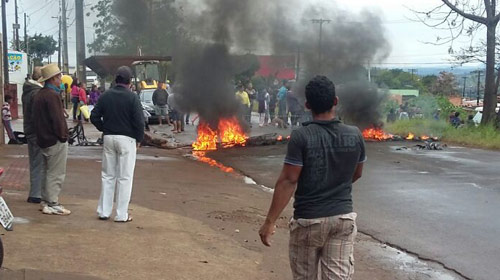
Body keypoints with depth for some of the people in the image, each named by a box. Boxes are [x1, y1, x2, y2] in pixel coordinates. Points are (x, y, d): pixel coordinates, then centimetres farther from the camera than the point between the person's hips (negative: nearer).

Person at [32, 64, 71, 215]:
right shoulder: (52, 95, -18)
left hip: (44, 139, 10)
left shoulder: (39, 94, 13)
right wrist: (63, 136, -12)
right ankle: (52, 205, 2)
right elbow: (57, 119, -22)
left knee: (49, 172, 19)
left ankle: (45, 201, 25)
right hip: (56, 140, -10)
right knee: (56, 174, -3)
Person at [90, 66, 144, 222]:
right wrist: (139, 139, -1)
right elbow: (139, 121, -13)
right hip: (127, 139, -4)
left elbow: (94, 116, 3)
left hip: (109, 138, 5)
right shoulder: (132, 97, -10)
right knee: (124, 177, 2)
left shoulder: (105, 96, 4)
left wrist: (104, 129, 13)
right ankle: (121, 215, 4)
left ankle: (104, 211, 17)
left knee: (108, 176, 13)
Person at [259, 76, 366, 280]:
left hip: (308, 219, -3)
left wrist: (270, 221, -11)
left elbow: (288, 181, -16)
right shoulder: (355, 135, -1)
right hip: (343, 218, 3)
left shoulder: (301, 136, -15)